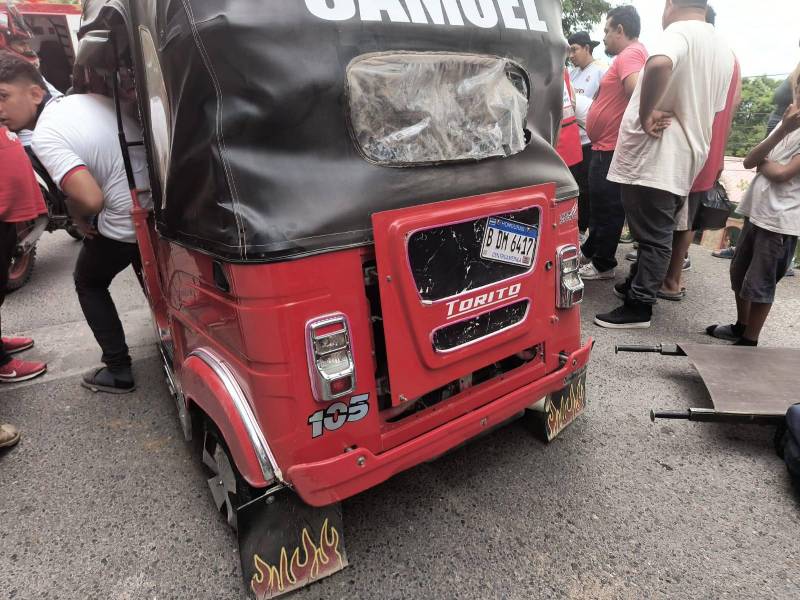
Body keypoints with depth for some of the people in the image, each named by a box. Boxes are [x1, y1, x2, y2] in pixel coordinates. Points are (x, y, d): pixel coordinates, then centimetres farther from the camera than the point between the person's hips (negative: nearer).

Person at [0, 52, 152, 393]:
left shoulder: (45, 136, -15)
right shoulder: (89, 98, 8)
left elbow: (90, 200, -27)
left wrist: (78, 217, -2)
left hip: (124, 226, -7)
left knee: (88, 284, 18)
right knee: (145, 267, 35)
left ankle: (118, 371, 17)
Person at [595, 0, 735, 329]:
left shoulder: (680, 31, -10)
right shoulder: (723, 49, 16)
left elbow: (659, 65, -34)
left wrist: (645, 116, -24)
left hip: (655, 157, -8)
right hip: (685, 158, 9)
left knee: (653, 236, -6)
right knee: (658, 233, 16)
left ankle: (639, 307, 0)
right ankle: (639, 284, 29)